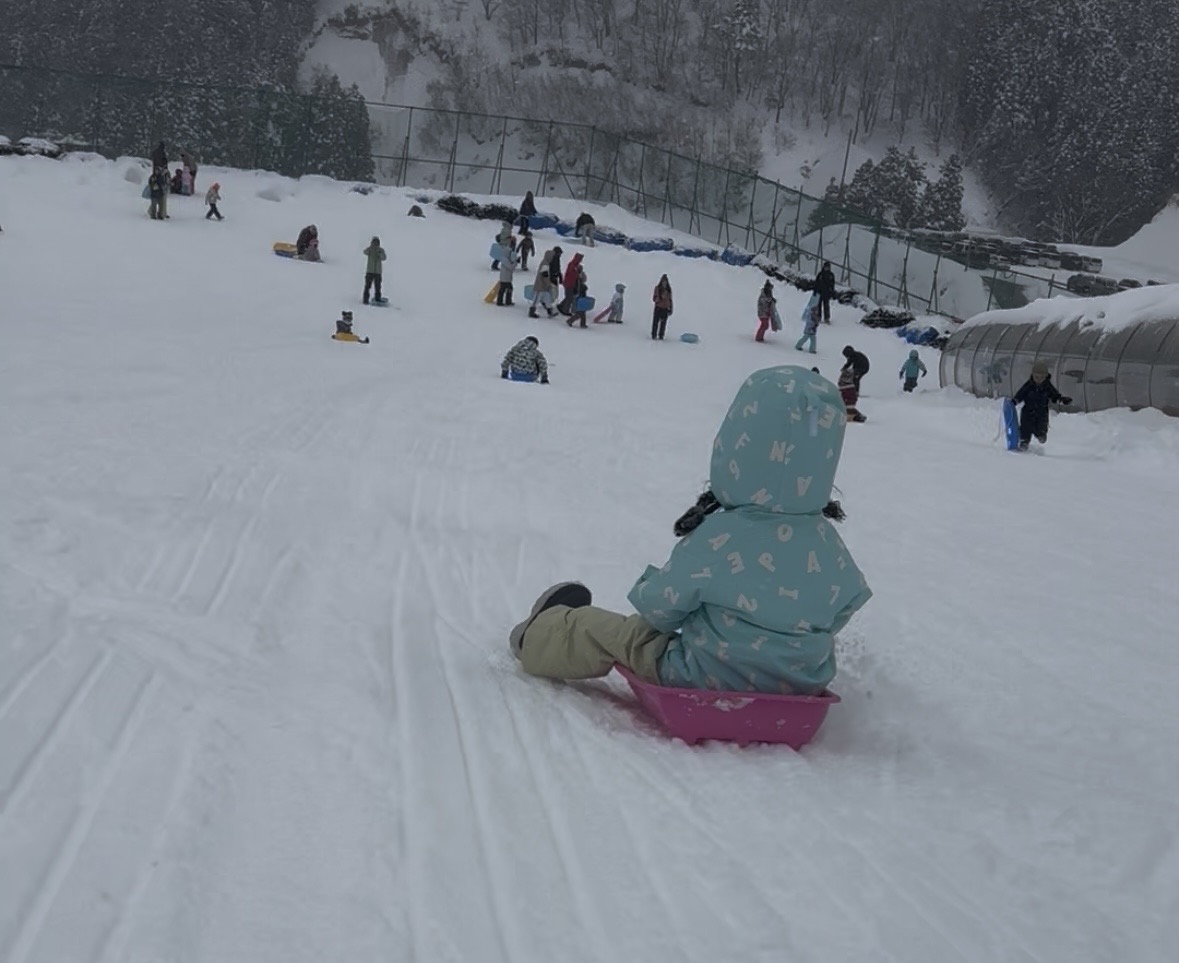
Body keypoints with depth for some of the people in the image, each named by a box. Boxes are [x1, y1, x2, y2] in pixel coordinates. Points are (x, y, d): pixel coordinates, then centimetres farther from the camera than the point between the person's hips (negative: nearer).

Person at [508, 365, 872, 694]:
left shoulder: (716, 539, -27)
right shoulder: (826, 541, -15)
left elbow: (659, 607, -14)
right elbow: (843, 607, 2)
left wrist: (650, 584, 11)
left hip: (703, 681, -4)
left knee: (598, 628, 18)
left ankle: (538, 640, 45)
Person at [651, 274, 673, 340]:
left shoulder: (668, 289, 6)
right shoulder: (657, 288, -3)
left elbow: (670, 300, 12)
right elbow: (654, 298, -4)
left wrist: (670, 309, 10)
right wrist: (659, 298, -24)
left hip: (665, 309, 2)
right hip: (658, 307, -2)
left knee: (663, 323, 3)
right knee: (655, 322, -2)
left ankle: (661, 336, 12)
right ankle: (654, 335, 7)